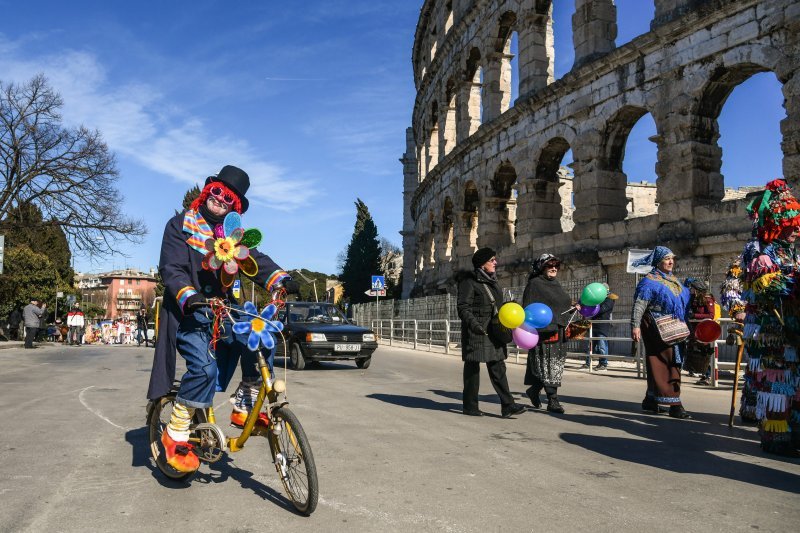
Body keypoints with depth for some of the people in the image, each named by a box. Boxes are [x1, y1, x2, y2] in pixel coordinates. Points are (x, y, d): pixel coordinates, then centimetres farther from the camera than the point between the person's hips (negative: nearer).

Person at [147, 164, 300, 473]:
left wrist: (281, 279, -20)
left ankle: (243, 408, -3)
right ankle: (175, 435, -9)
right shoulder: (181, 225, 2)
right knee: (204, 367, -26)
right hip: (189, 313, -5)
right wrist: (189, 297, -29)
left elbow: (256, 261, 1)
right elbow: (171, 268, -9)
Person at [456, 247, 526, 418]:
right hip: (476, 332, -7)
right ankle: (470, 406, 11)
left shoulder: (493, 282, 16)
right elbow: (463, 308, -15)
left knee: (498, 368, 3)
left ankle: (507, 405, 2)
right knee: (472, 368, 2)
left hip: (493, 332, 8)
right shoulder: (469, 282, -9)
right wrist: (474, 324, -28)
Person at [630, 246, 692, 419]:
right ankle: (674, 404, -6)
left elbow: (685, 303, 28)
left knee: (659, 366, 13)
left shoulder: (674, 280, 17)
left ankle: (650, 400, 22)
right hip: (657, 329, -8)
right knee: (667, 365, -9)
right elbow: (639, 305, -16)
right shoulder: (650, 281, -8)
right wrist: (635, 326, -25)